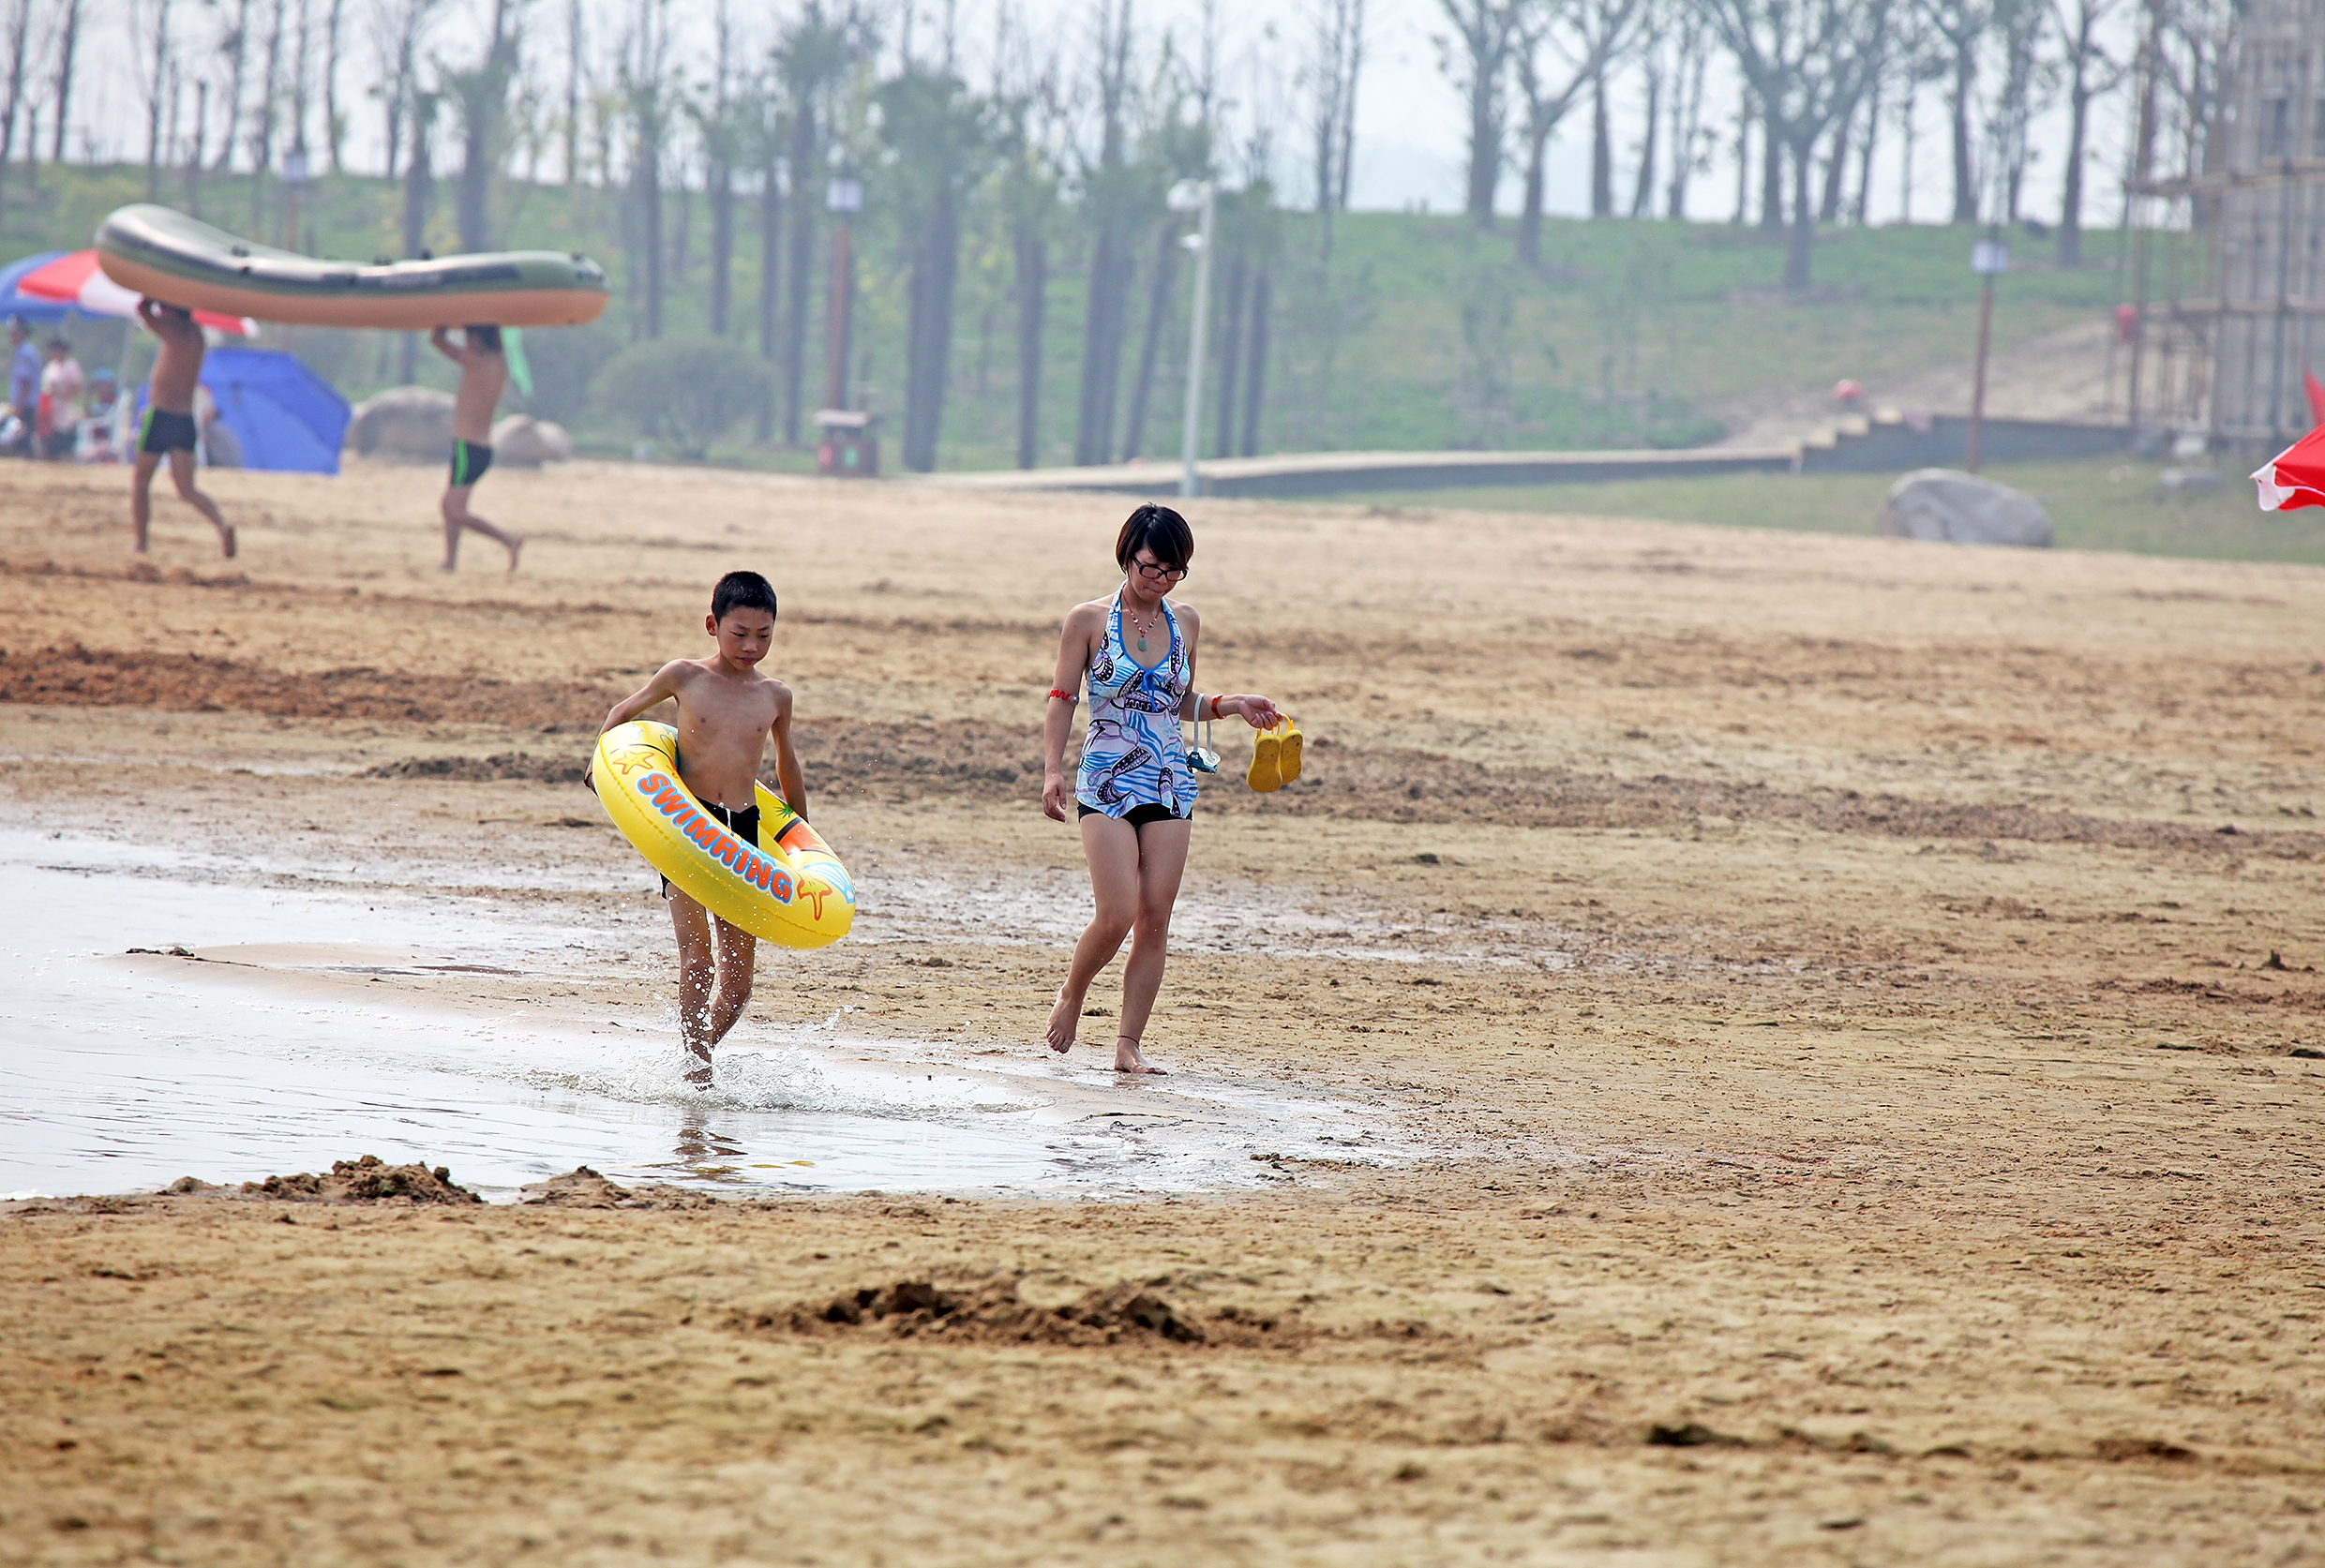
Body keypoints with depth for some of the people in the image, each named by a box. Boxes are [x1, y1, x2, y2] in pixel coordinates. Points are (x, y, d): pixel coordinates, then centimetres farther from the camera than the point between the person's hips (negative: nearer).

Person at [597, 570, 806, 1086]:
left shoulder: (775, 696, 8)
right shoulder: (685, 677, 0)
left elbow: (786, 762, 24)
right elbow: (624, 711, 16)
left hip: (745, 831, 3)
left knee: (738, 977, 2)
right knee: (697, 957, -17)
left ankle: (700, 1050, 20)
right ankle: (696, 1064, -18)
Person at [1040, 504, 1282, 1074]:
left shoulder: (1185, 623, 9)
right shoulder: (1089, 620, -2)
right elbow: (1062, 700, 0)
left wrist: (1230, 704, 4)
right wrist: (1053, 770, -10)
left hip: (1170, 786, 4)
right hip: (1107, 784, -4)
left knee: (1155, 920, -1)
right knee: (1117, 916, -14)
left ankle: (1129, 1044, 5)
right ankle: (1071, 996, 14)